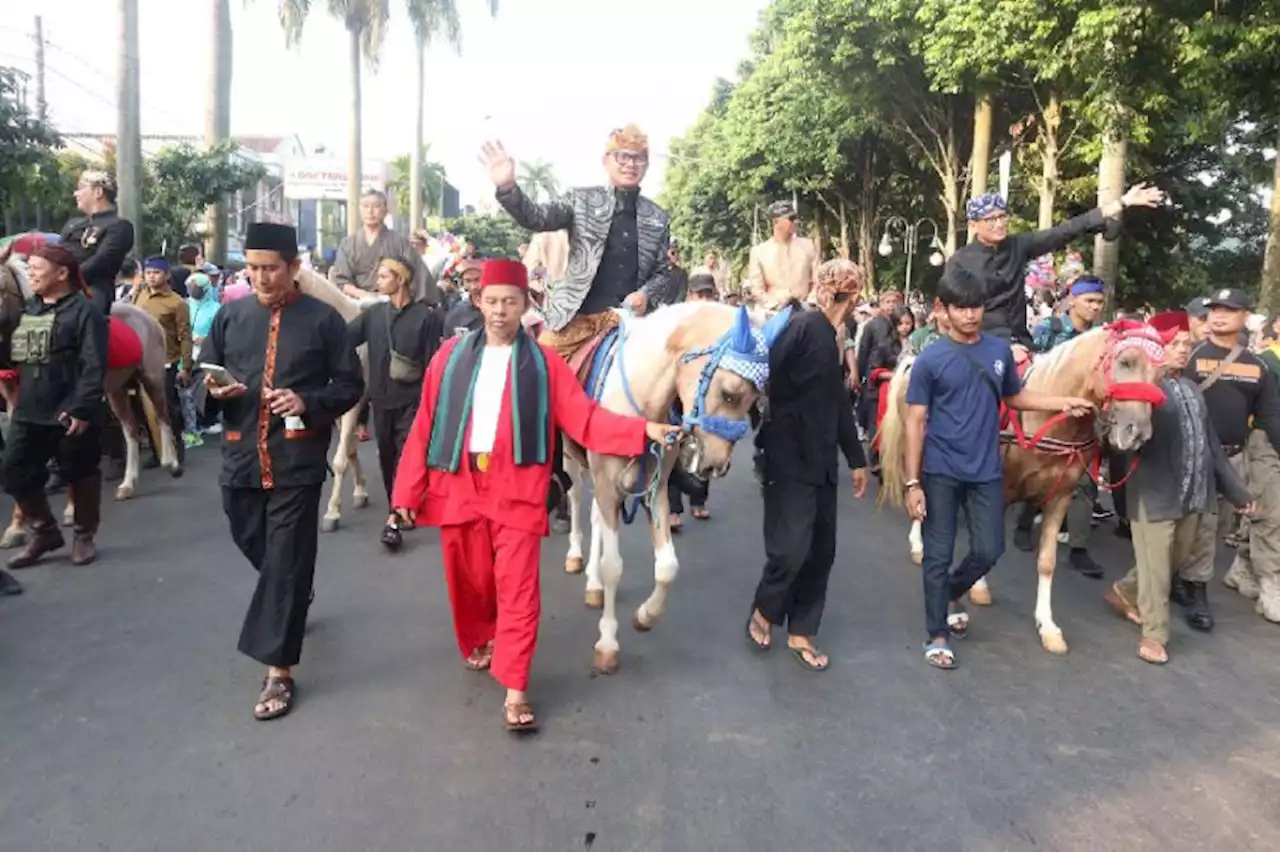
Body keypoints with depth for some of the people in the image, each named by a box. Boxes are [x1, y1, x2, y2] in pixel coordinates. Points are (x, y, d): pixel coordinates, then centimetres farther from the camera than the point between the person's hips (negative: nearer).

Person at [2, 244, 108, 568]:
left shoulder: (84, 311, -12)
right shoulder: (27, 309, 12)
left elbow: (93, 368, -18)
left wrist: (82, 410, -23)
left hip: (69, 415, -7)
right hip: (28, 414, 7)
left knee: (80, 476, 8)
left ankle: (84, 536, 24)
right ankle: (44, 531, 27)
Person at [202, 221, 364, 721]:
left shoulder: (323, 319, -3)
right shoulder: (230, 316, 8)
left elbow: (350, 385, -1)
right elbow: (205, 375, 16)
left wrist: (307, 402, -18)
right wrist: (214, 389, -7)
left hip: (297, 459, -4)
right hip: (241, 456, 5)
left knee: (286, 562, -2)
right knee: (254, 547, 18)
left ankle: (278, 671, 6)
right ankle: (288, 602, 50)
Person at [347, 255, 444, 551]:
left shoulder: (426, 316, -7)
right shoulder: (373, 314, 6)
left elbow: (432, 361, -7)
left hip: (412, 399, -5)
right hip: (381, 398, 5)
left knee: (405, 457, -7)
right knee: (386, 456, 12)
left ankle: (394, 518, -5)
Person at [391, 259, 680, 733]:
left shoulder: (543, 363, 1)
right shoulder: (451, 356, 5)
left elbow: (584, 420, -5)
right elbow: (424, 427, 4)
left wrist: (642, 430, -17)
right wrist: (408, 490, 1)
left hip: (516, 492, -2)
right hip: (458, 488, 2)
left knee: (517, 589, -2)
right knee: (468, 581, 16)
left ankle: (515, 691, 6)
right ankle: (479, 644, 45)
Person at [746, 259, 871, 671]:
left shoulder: (828, 337, 16)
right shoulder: (802, 327, -13)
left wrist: (855, 458, 23)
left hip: (820, 461, 9)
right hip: (790, 461, -9)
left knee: (821, 552, 10)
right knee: (791, 547, -8)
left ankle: (801, 633, 23)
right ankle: (764, 611, 19)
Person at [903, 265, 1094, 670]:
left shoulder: (1001, 350, 2)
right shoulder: (930, 360, -9)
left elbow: (1015, 397, 17)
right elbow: (916, 422, -9)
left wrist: (1063, 403, 1)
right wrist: (913, 483, -12)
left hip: (986, 472, 4)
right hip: (940, 473, -3)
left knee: (989, 550, 10)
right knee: (938, 555, 4)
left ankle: (950, 595, 39)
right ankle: (937, 635, 19)